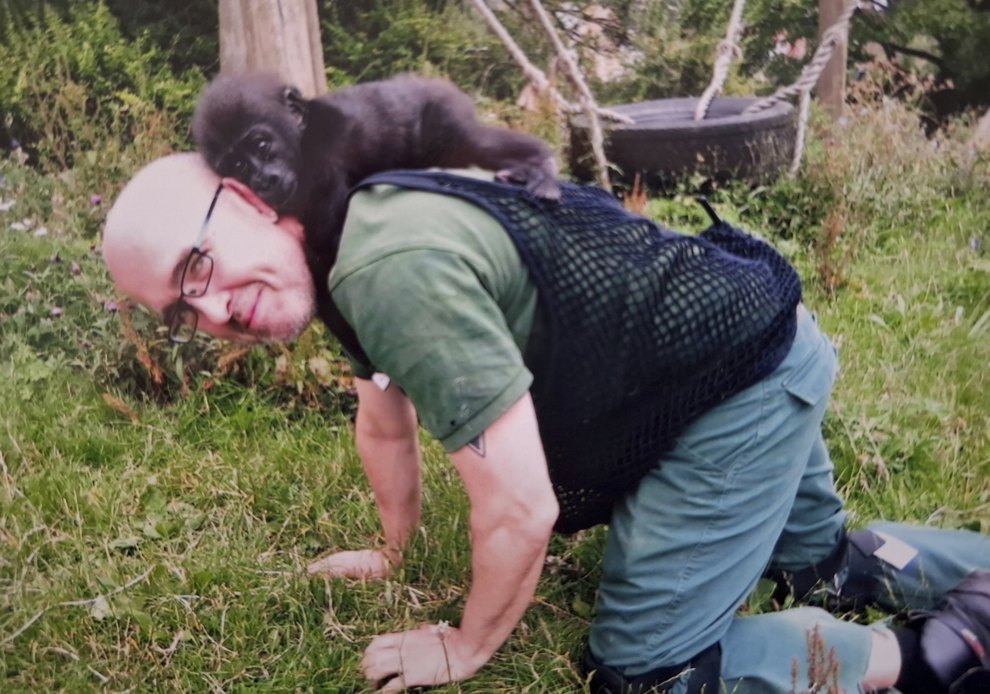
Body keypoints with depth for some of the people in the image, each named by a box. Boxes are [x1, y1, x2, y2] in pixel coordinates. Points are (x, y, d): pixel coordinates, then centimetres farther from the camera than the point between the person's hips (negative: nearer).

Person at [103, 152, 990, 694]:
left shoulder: (393, 269, -32)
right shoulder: (347, 236, 1)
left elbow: (522, 509, -29)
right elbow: (385, 423, 18)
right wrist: (394, 552, 28)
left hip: (744, 381, -10)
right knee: (817, 566, 31)